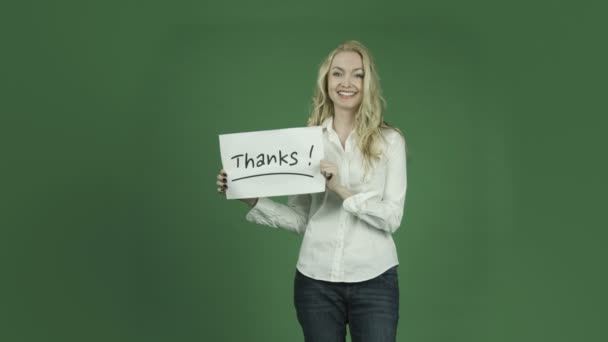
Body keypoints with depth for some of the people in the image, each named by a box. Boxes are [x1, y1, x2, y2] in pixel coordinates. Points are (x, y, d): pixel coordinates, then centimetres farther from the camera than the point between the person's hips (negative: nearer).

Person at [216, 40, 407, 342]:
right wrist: (251, 198, -6)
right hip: (315, 280, 2)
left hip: (374, 281, -1)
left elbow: (392, 217, -8)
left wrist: (343, 190, -19)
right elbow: (300, 219, 4)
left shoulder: (389, 140, -1)